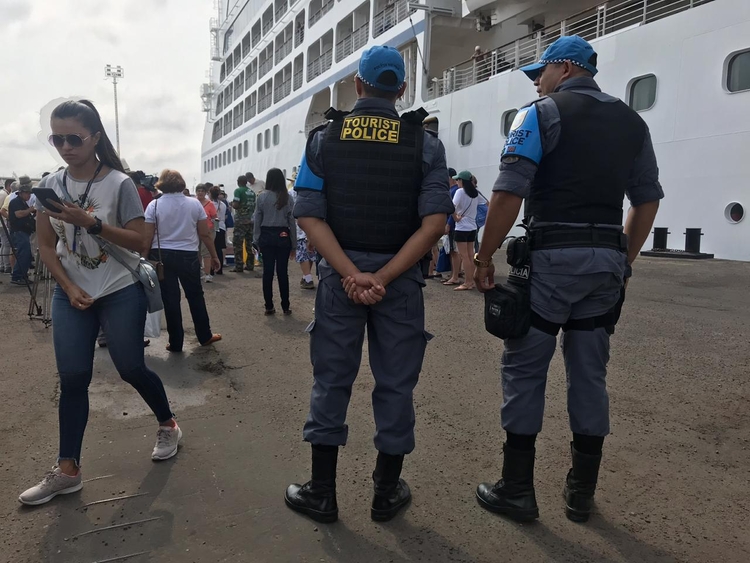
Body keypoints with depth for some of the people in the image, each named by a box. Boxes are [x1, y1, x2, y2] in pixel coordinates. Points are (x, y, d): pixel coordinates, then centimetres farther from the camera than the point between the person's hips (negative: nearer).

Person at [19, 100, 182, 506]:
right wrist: (69, 288, -6)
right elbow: (46, 246, 5)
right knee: (72, 377, 2)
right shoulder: (49, 185, 2)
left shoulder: (119, 184, -10)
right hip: (71, 295, 4)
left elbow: (140, 241, -12)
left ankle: (168, 426, 30)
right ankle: (67, 470, 13)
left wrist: (91, 222, -23)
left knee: (131, 369, 4)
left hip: (121, 293, -3)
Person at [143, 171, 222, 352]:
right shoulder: (195, 203, -1)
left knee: (170, 299, 6)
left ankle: (176, 342, 14)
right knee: (195, 296, 14)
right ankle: (205, 336, 25)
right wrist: (214, 255, 10)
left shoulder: (154, 205, -3)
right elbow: (205, 234, 0)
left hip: (162, 256, 0)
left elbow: (147, 238, -5)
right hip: (188, 256, 1)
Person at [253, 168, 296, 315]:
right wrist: (293, 244, 4)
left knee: (268, 272, 6)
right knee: (282, 272, 4)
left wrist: (256, 240, 6)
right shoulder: (287, 197, -2)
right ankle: (285, 307, 9)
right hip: (283, 237, 0)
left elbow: (257, 220, -1)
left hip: (266, 236, 0)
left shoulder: (262, 196, -2)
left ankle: (269, 307, 11)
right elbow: (292, 221, -2)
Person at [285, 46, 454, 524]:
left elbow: (309, 215, -9)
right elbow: (434, 223, -12)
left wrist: (350, 273, -13)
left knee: (331, 381, 12)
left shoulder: (323, 139, 2)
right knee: (396, 385, 11)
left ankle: (322, 494, 24)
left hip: (339, 275, 1)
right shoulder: (425, 144, -1)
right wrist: (384, 276, -13)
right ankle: (387, 493, 25)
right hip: (400, 279, 0)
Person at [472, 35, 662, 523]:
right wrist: (625, 260, 21)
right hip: (607, 260, 6)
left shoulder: (542, 114, -3)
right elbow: (648, 199, 17)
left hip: (552, 256, -6)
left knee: (525, 371, 5)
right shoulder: (632, 122, 17)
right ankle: (582, 493, 23)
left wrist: (485, 257, -6)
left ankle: (518, 490, 13)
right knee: (590, 374, 12)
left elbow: (509, 194, -14)